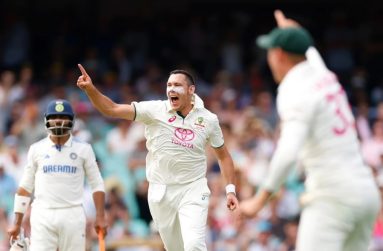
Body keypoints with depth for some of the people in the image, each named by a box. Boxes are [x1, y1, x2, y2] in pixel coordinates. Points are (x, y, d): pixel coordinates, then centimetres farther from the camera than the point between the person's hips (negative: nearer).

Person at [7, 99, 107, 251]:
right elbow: (25, 187, 10)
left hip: (72, 215, 0)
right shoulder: (36, 150, 9)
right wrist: (17, 223, 5)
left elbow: (97, 185, 7)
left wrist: (100, 217, -4)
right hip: (43, 215, 0)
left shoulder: (83, 149, 7)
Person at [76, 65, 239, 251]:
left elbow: (223, 155, 11)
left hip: (193, 190, -1)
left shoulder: (208, 119, -2)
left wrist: (230, 190, 4)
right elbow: (112, 109, -13)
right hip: (161, 192, 1)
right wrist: (90, 89, -28)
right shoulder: (155, 110, -7)